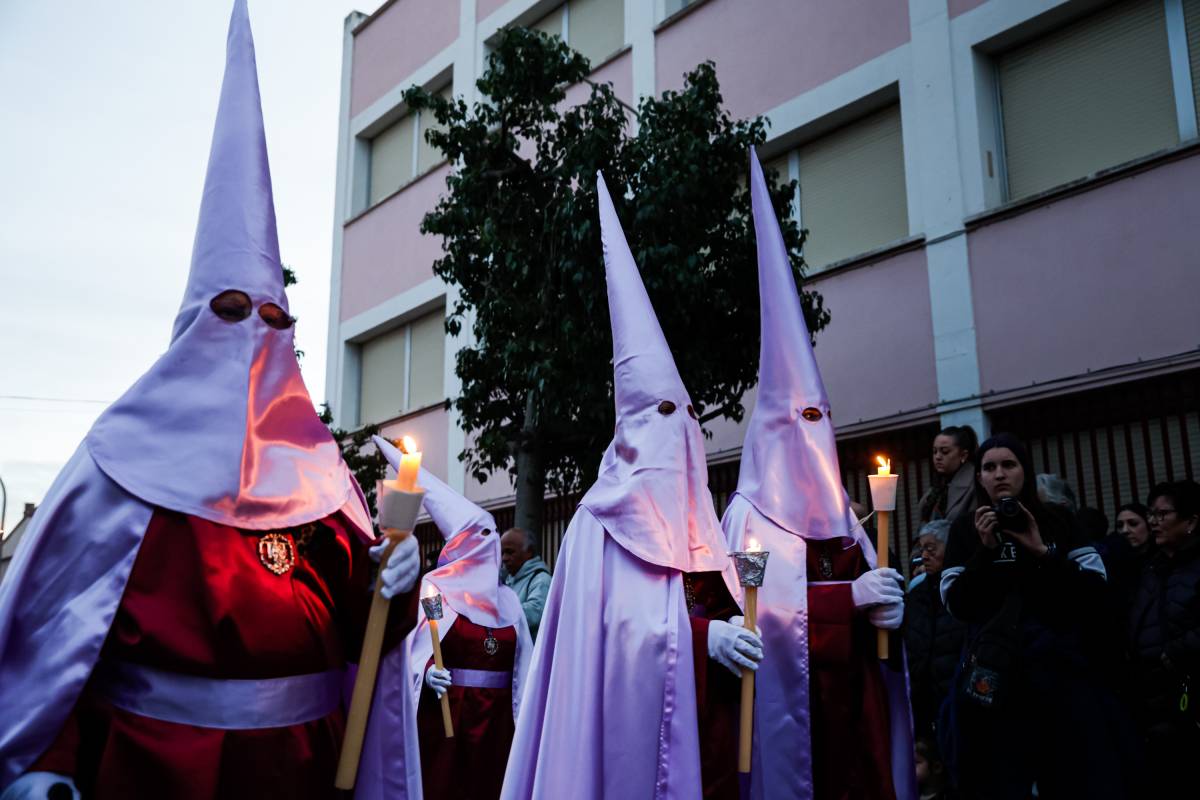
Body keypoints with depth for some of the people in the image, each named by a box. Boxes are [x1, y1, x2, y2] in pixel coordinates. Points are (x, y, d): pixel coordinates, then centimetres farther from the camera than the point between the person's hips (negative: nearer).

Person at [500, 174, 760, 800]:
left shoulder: (696, 513, 11)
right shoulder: (608, 516, -6)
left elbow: (721, 605, 14)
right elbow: (619, 621, -15)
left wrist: (745, 628, -6)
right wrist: (704, 636, -24)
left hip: (707, 721, 6)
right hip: (638, 713, -6)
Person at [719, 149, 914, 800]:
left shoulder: (839, 513, 14)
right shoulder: (749, 514, -7)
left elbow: (872, 594, 17)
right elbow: (757, 604, -18)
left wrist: (884, 608, -6)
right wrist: (849, 595, -20)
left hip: (858, 689, 6)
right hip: (793, 697, -6)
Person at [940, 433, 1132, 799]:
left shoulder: (1056, 522, 10)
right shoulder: (965, 529, 7)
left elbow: (1095, 589, 1)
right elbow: (956, 604, -1)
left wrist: (1043, 552, -9)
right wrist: (984, 550, -10)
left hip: (1062, 664, 1)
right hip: (997, 672, -1)